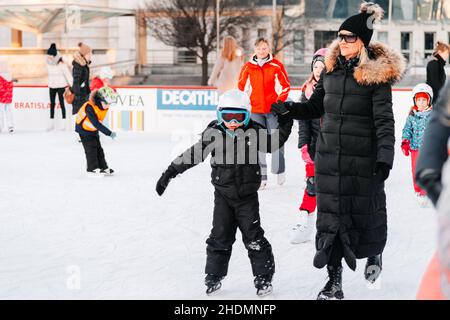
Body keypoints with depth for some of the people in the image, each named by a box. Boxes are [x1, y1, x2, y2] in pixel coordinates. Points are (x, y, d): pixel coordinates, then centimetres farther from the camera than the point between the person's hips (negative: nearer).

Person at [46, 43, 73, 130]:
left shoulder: (61, 64, -19)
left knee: (61, 103, -1)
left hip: (61, 86, -5)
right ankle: (52, 123, 14)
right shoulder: (48, 63, -2)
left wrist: (72, 86, -18)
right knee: (52, 103, 8)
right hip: (52, 86, 5)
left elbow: (68, 75, -17)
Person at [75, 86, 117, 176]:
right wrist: (109, 133, -39)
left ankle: (103, 168, 16)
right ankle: (92, 169, -5)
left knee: (99, 149, 9)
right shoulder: (90, 107, -34)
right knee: (91, 148, -11)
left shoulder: (104, 106, -9)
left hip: (93, 130, 8)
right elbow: (96, 124, -38)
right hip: (84, 128, -8)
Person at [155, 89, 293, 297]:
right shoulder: (214, 134, -7)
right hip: (223, 195, 0)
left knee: (253, 237, 0)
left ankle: (263, 277, 11)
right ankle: (214, 276, 15)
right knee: (220, 237, 2)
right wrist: (170, 172, -2)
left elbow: (272, 144, -2)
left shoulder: (253, 133, -6)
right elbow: (193, 154, -2)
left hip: (247, 196, 0)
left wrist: (285, 124, -15)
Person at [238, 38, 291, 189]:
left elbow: (285, 85, 1)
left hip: (273, 109, -2)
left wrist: (280, 101, -7)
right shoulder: (248, 67, 3)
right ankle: (261, 176, 6)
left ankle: (279, 171, 19)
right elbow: (241, 86, 11)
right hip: (255, 110, 2)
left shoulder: (276, 65, -2)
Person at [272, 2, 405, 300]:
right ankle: (334, 280, 11)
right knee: (330, 214, 3)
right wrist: (289, 109, -1)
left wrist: (385, 158, -21)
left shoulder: (377, 74, -9)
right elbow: (316, 106, 16)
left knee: (366, 209, 8)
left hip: (363, 158, -4)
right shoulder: (332, 68, 6)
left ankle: (374, 254, 40)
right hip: (329, 155, 4)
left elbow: (385, 120, -12)